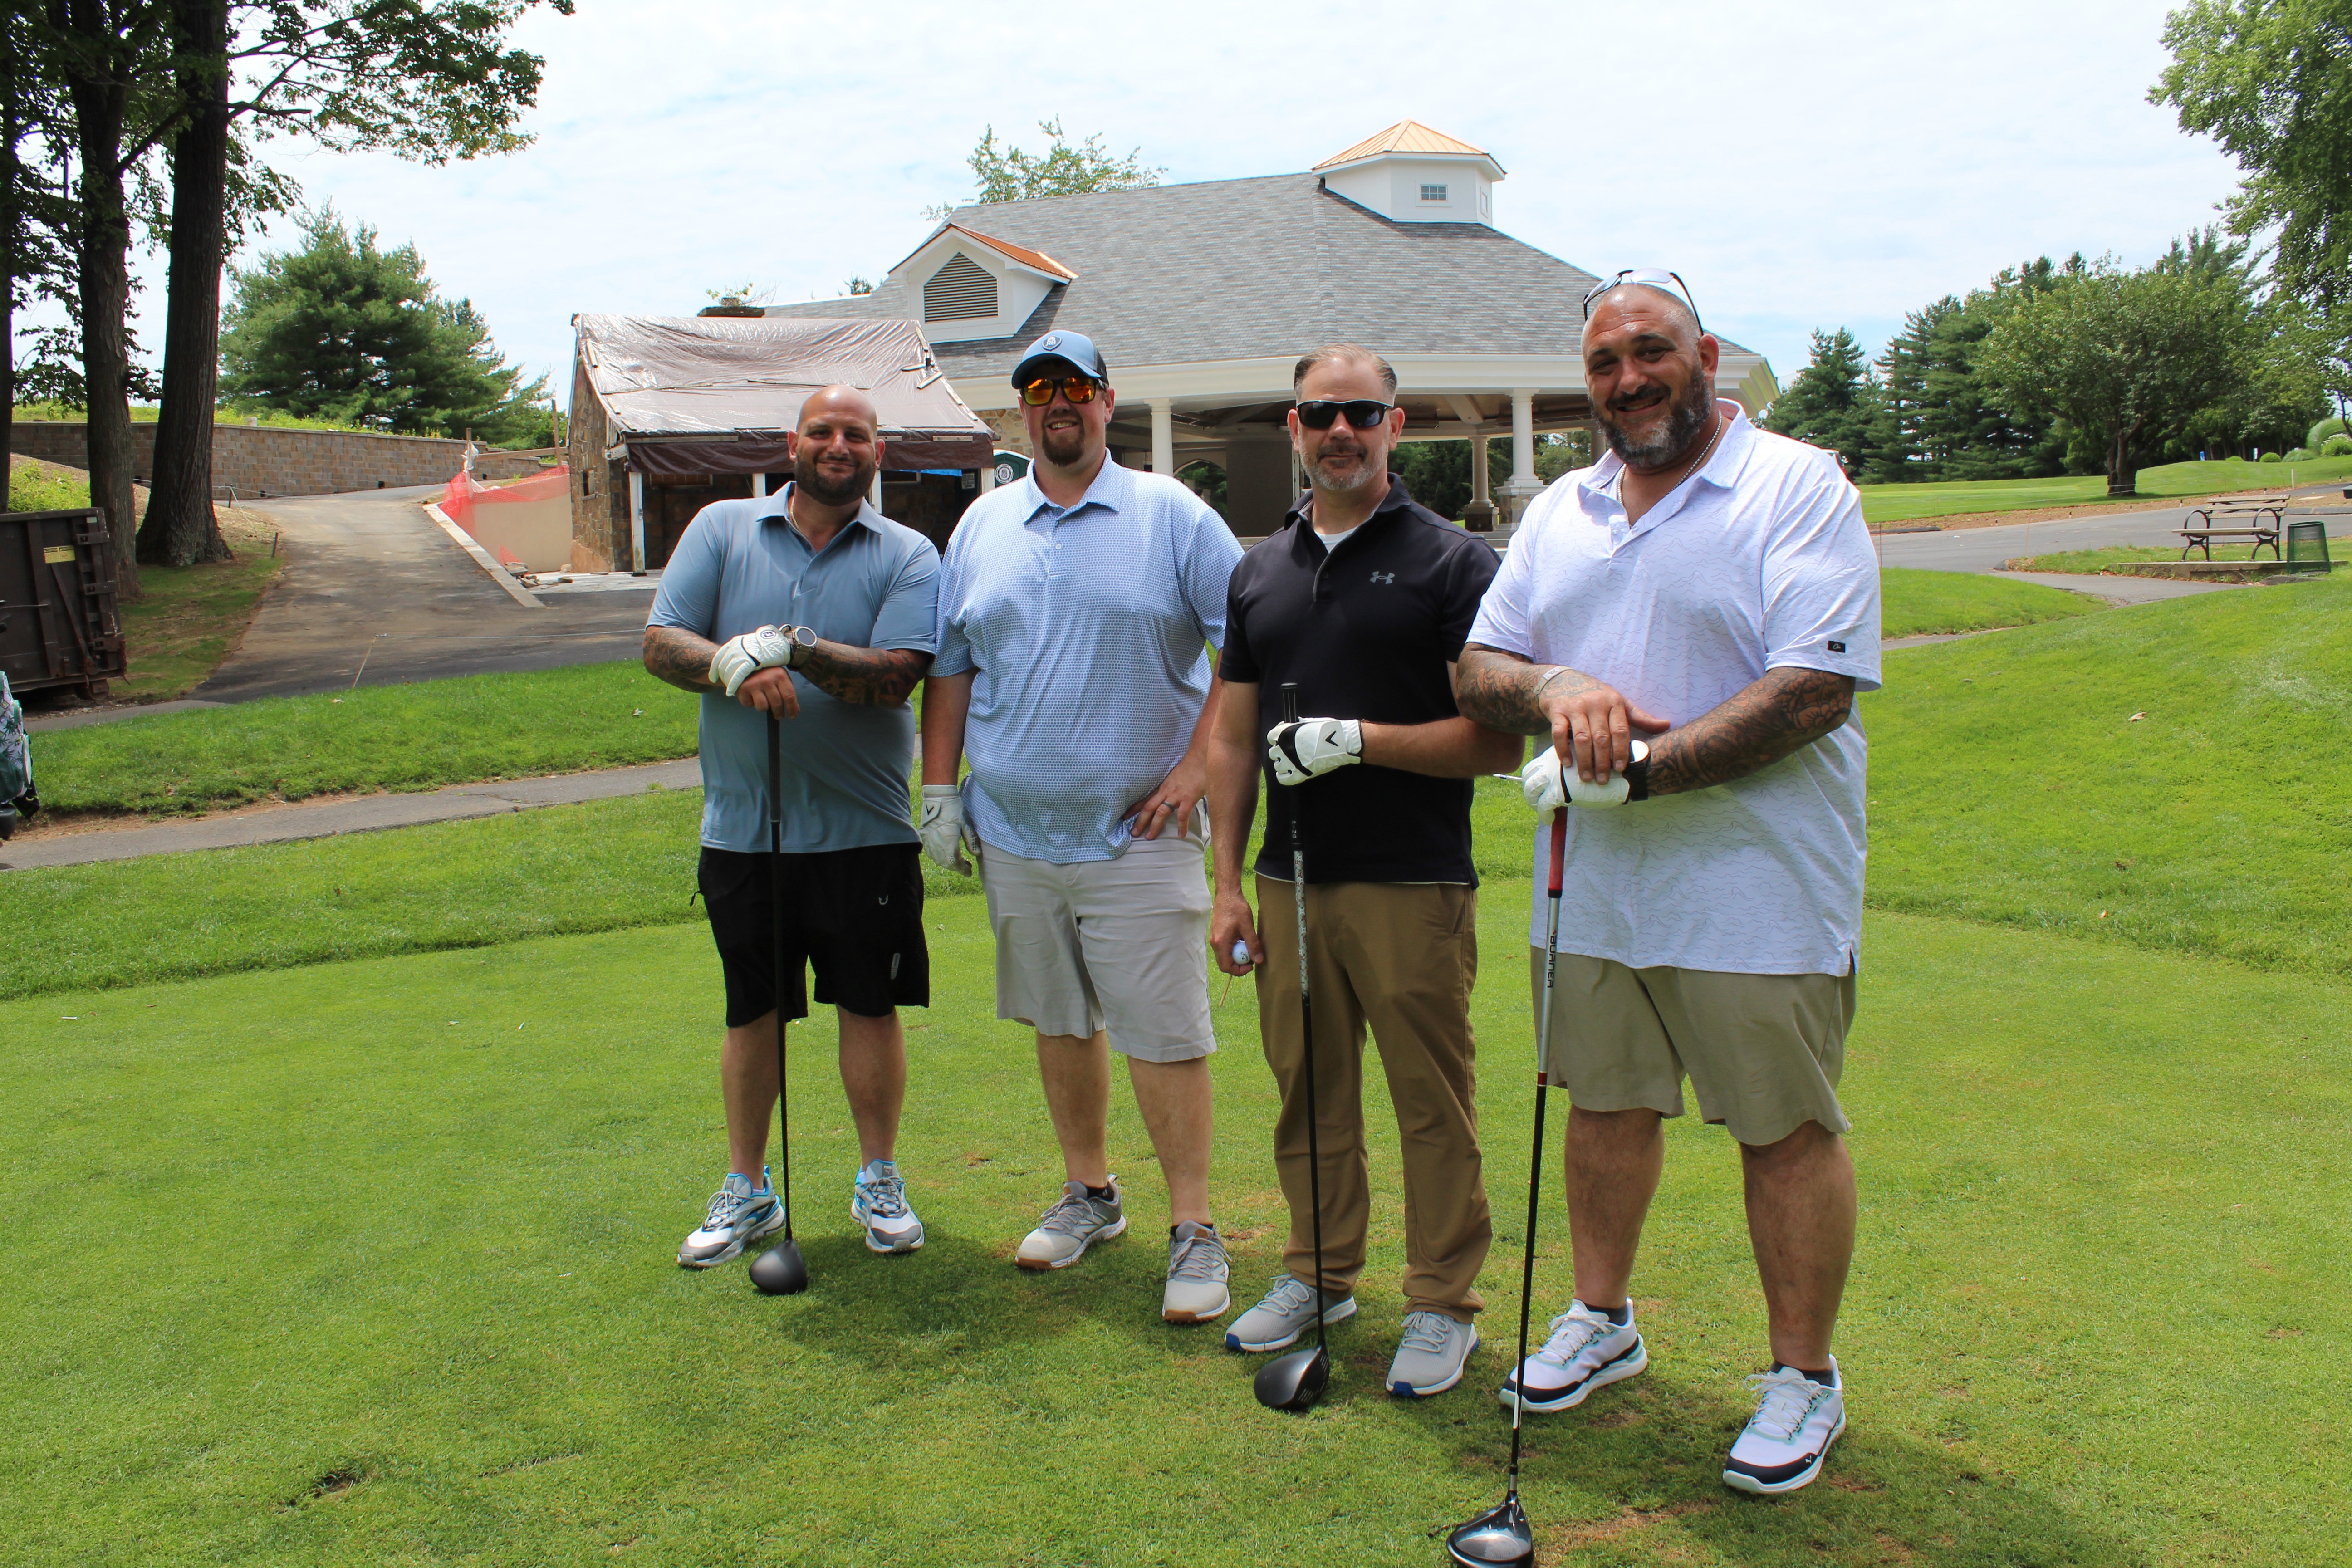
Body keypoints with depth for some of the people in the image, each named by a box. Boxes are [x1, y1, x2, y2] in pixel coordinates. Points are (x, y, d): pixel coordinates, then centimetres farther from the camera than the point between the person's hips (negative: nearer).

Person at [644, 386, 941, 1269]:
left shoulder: (907, 557, 1)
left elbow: (895, 673, -14)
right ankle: (746, 1188, 27)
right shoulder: (722, 529, 5)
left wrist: (793, 648, -26)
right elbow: (660, 643, -2)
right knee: (751, 1013, 12)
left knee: (871, 1006, 7)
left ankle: (879, 1181, 25)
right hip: (743, 827, 1)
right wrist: (731, 667, -21)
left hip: (866, 831, -1)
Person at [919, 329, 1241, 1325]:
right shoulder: (982, 526, 11)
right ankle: (1089, 1194, 31)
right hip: (1013, 832, 5)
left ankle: (1194, 1231, 6)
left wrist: (1197, 763, -11)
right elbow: (950, 668, 14)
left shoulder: (1172, 515, -2)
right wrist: (938, 789, 8)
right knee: (1059, 1021, 15)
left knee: (1164, 1035, -4)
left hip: (1137, 833, -4)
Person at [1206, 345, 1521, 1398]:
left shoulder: (1454, 562, -4)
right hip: (1290, 881, 5)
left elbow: (1498, 738, -9)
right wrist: (1227, 884, 7)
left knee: (1433, 1106, 3)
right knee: (1309, 1095, 14)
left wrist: (1357, 739, -17)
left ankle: (1443, 1305, 18)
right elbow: (1232, 737, 13)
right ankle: (1320, 1275, 30)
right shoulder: (1260, 573, 12)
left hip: (1414, 885, -5)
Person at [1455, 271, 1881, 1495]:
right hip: (1593, 886, 5)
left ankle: (1805, 1379, 22)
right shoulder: (1561, 511, 11)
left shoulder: (1800, 491, -7)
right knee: (1604, 1104, 16)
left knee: (1786, 1130, 5)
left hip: (1756, 887, -5)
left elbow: (1813, 692, -18)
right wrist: (1554, 683, -13)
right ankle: (1601, 1321, 36)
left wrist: (1639, 769, -21)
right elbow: (1478, 671, 10)